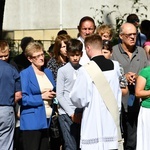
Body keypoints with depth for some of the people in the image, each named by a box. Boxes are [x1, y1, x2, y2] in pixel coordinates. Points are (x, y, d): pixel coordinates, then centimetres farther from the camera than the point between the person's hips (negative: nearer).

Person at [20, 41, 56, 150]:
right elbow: (22, 98, -13)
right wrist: (41, 97, -13)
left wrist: (52, 95, 1)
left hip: (47, 119, 7)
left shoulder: (48, 72, 14)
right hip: (32, 121, -7)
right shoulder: (25, 74, -7)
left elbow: (53, 91, 23)